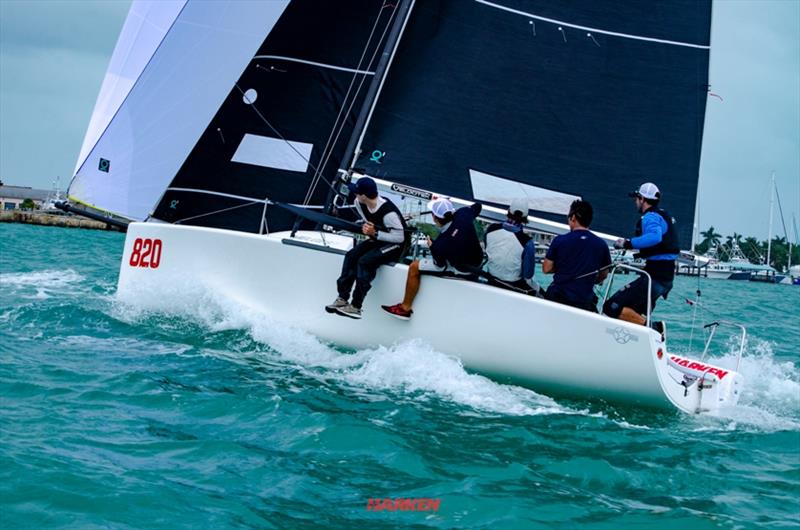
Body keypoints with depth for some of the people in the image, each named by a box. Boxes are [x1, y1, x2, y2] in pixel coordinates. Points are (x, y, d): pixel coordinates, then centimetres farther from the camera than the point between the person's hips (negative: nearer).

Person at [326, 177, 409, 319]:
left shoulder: (388, 212, -31)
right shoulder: (360, 203, -6)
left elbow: (400, 237, -25)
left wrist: (375, 234, -27)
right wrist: (367, 229, -5)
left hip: (396, 245, -8)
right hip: (377, 239, 8)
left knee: (365, 261, -27)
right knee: (351, 256, -14)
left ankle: (355, 307, -23)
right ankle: (342, 298, -13)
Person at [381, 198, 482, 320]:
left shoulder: (441, 244, -32)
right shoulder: (463, 214, -20)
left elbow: (439, 265, -12)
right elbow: (477, 207, 4)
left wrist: (432, 247, 2)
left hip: (461, 270, -7)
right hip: (477, 259, 7)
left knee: (414, 268, -1)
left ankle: (405, 308, 13)